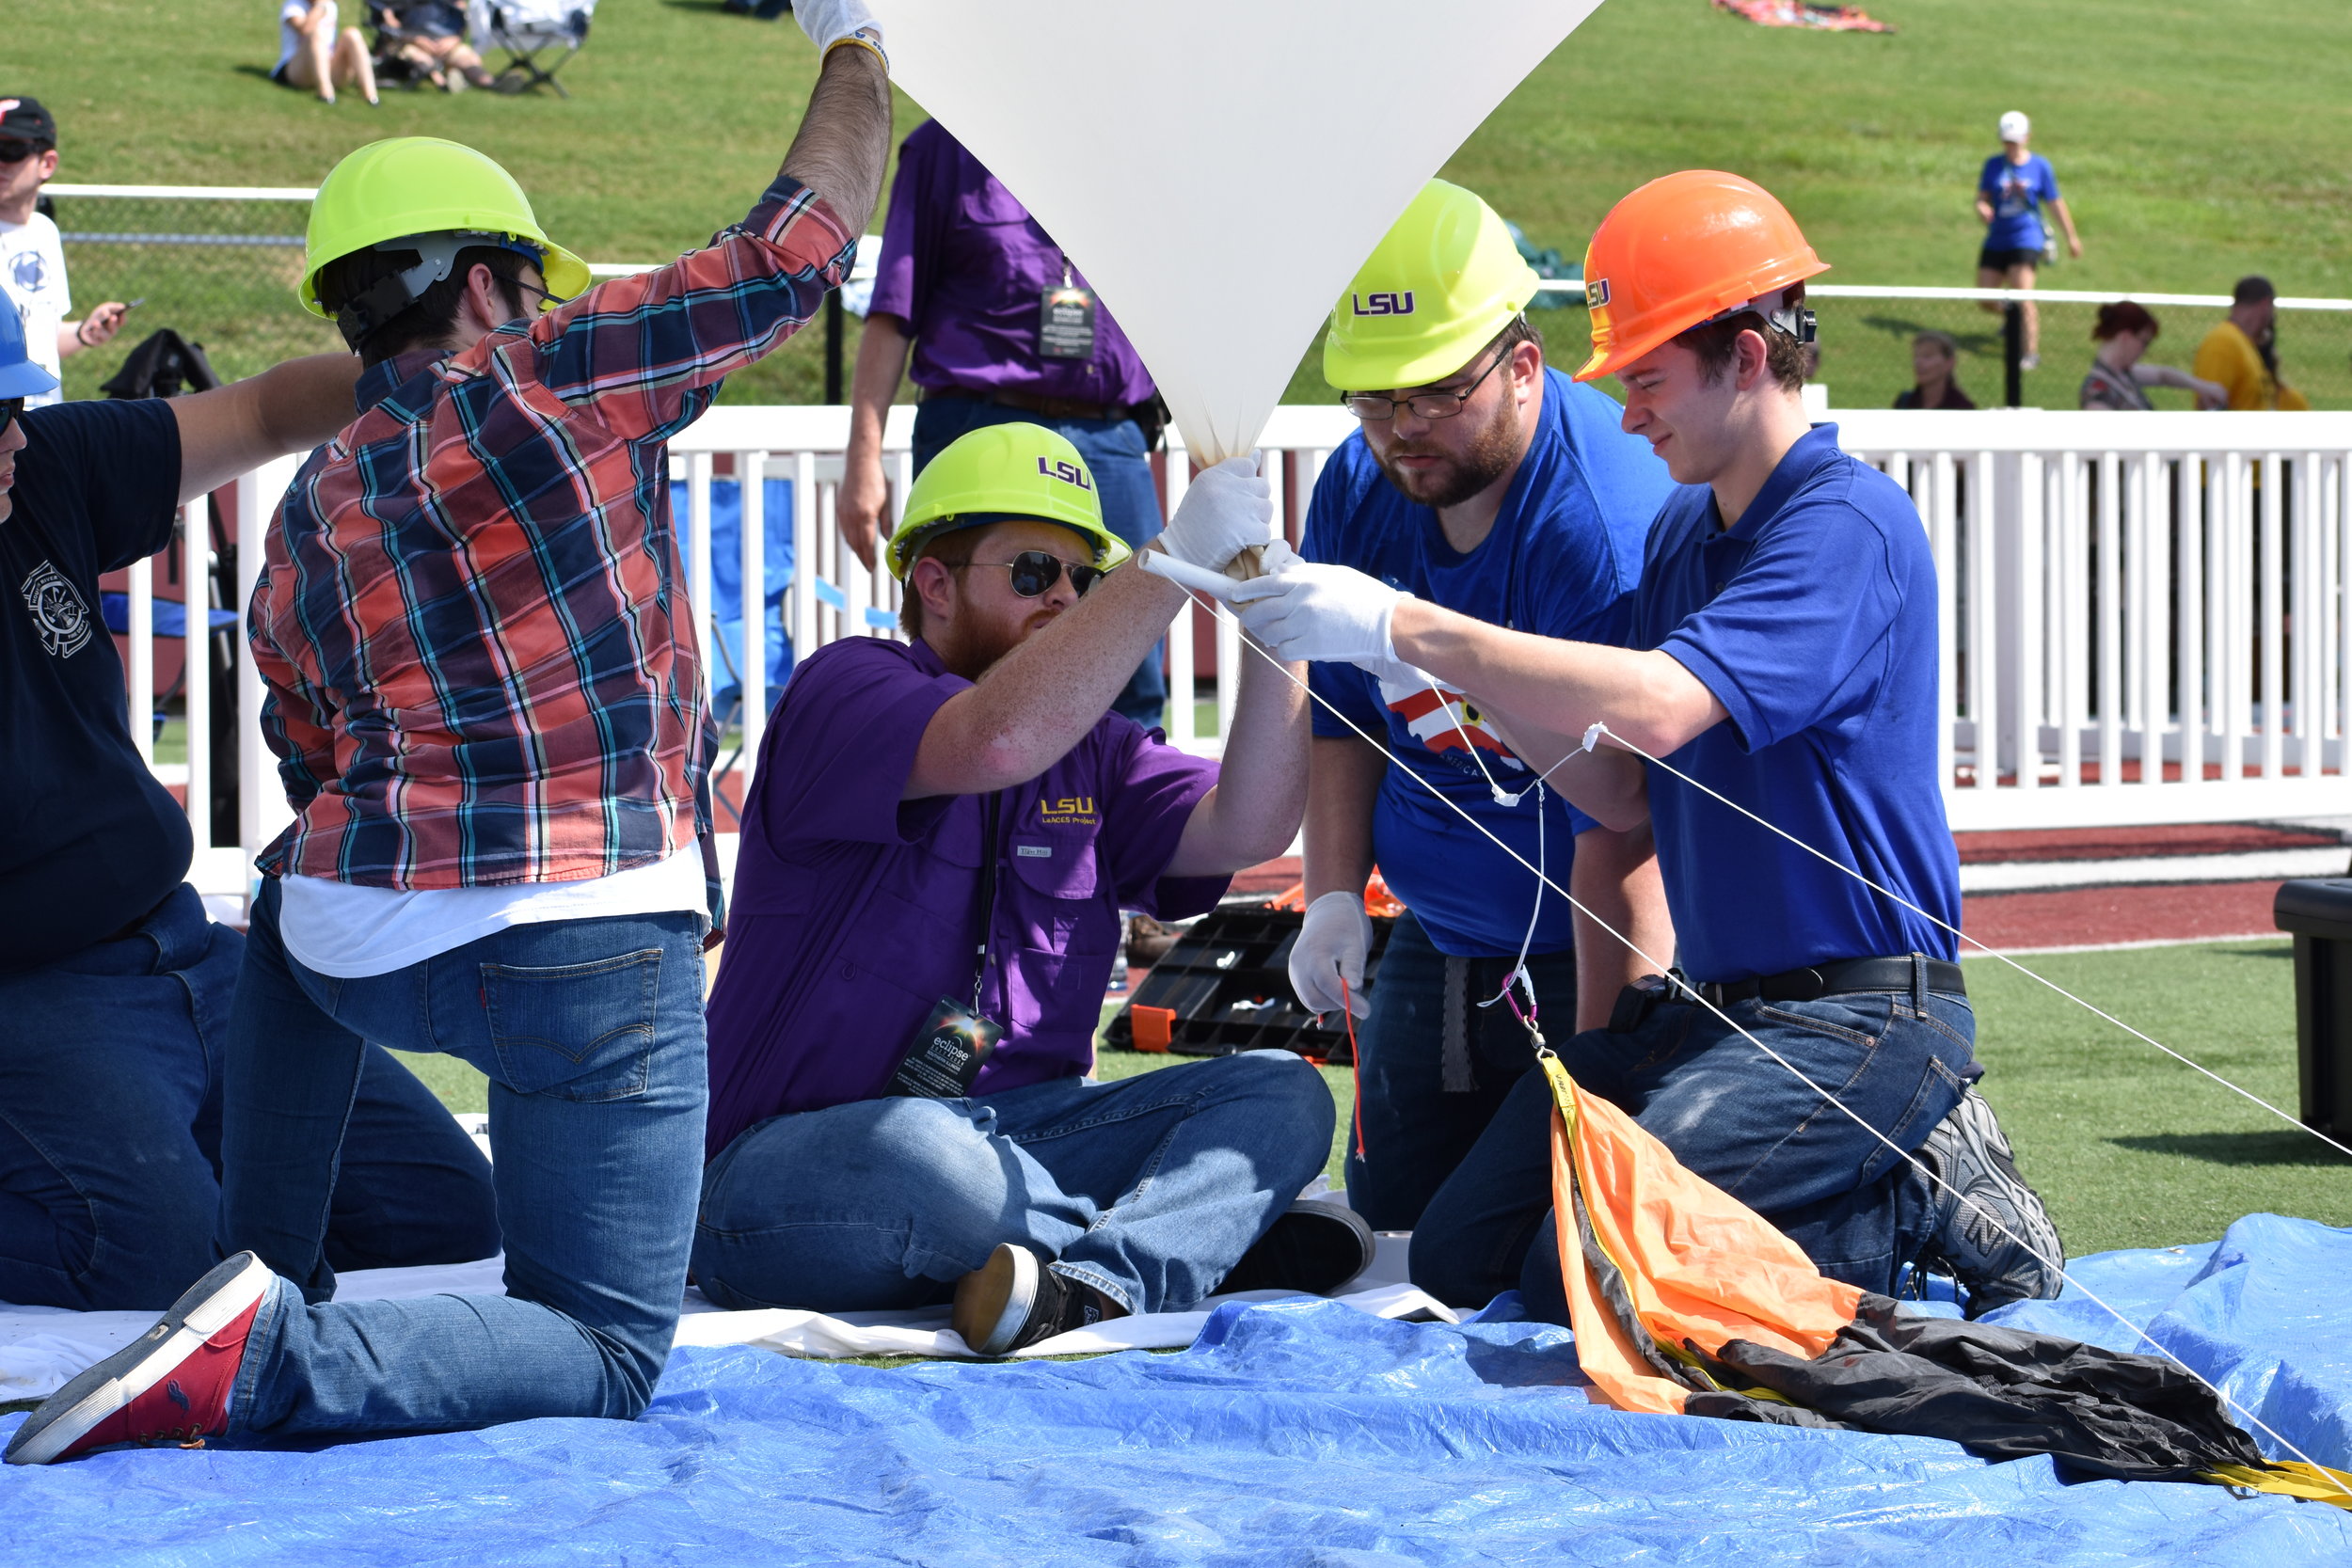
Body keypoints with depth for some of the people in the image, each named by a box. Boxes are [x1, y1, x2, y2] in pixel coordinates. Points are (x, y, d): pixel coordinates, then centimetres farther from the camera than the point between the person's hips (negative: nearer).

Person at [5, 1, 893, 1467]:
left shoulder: (306, 517, 15)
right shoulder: (553, 382, -3)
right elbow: (799, 249, 0)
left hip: (355, 952, 6)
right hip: (587, 948, -6)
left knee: (294, 908, 43)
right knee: (606, 1355, 1)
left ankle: (267, 1273, 33)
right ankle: (272, 1357, -24)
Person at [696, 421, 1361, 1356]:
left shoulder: (1089, 753, 17)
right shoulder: (845, 689, -5)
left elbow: (1246, 829, 1)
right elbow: (999, 742, -27)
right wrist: (1175, 561, -25)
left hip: (1011, 1138, 7)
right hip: (788, 1165, -7)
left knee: (1280, 1093, -11)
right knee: (923, 1149, -42)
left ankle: (1099, 1287, -36)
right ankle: (1208, 1238, -18)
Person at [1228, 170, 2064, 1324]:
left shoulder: (1849, 525, -16)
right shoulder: (1681, 531, 13)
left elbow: (1658, 706, -31)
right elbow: (1627, 793, 12)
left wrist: (1406, 628, -28)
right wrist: (1476, 695, -4)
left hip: (1855, 1018, -9)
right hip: (1707, 1003, 9)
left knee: (1585, 1272, -21)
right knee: (1454, 1262, 6)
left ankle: (1921, 1203, -1)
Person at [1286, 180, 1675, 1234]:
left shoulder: (1605, 524, -26)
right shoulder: (1357, 487, -2)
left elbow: (1620, 834, -28)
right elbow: (1341, 717, 11)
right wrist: (1332, 897, -4)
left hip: (1607, 953, -7)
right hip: (1436, 943, 7)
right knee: (1393, 1222, 10)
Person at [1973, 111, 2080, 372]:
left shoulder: (2040, 166, -1)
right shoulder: (1993, 165, 6)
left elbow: (2056, 203, 6)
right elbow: (1982, 197, 7)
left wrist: (2072, 237, 11)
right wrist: (1982, 208, -19)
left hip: (2026, 240, -4)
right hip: (1996, 240, 4)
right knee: (1986, 299, 6)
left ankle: (2032, 352, -10)